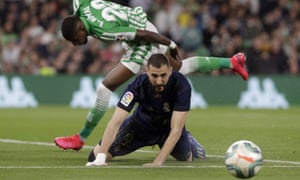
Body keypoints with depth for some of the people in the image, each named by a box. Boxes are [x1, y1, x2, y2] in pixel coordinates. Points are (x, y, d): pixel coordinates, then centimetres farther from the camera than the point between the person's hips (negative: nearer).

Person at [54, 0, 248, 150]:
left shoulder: (104, 30, -37)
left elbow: (145, 34, -30)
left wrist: (171, 45, -15)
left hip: (143, 45, -9)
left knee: (105, 87, -14)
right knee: (181, 68, 30)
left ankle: (80, 139, -3)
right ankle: (231, 62, 43)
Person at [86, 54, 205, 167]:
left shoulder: (182, 86, -36)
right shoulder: (138, 85, -34)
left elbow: (176, 129, -37)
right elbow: (115, 122, -38)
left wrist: (158, 162, -46)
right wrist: (100, 157, -49)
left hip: (168, 125, 1)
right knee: (97, 154, -12)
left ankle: (188, 140, 24)